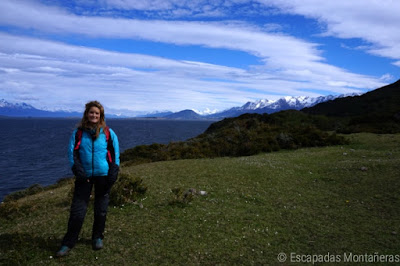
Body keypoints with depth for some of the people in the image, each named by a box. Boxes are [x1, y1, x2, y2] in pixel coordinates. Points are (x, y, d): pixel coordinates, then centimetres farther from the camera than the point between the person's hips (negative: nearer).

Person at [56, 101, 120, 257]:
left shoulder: (108, 132, 2)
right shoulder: (78, 132, 3)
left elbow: (115, 152, 5)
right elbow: (71, 151, 0)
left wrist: (114, 171, -3)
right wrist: (77, 169, -13)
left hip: (103, 175, 0)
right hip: (84, 176, 0)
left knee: (101, 209, 11)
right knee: (77, 210, 1)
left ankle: (97, 237, 31)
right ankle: (68, 243, 15)